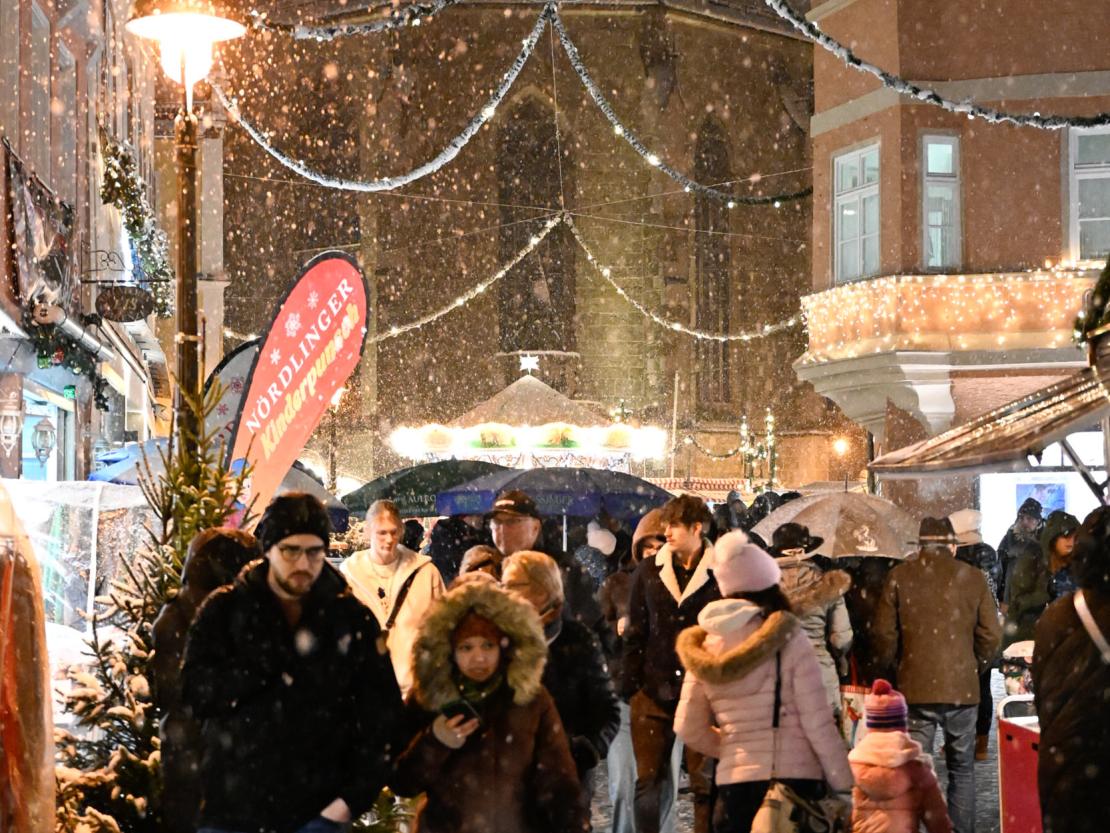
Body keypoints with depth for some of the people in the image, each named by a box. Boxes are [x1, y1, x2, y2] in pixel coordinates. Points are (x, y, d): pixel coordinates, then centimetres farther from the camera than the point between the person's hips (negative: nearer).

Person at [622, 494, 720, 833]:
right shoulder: (649, 571, 7)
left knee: (705, 782, 2)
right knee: (648, 782, 5)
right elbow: (635, 634, 10)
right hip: (654, 691, 3)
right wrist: (630, 687, 4)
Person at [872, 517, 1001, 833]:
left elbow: (884, 634, -1)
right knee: (962, 768, 12)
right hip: (962, 688, 1)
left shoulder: (900, 576, -1)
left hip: (916, 688, -1)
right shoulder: (972, 577, 0)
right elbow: (991, 635, 1)